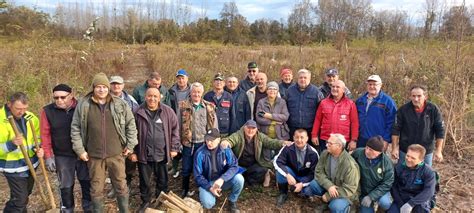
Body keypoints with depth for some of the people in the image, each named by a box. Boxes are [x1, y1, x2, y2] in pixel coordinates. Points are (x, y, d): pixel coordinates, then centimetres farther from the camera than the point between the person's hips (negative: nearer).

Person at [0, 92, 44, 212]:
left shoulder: (30, 117, -2)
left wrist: (39, 149, -9)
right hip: (13, 167, -6)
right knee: (19, 199, -6)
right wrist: (11, 144, -35)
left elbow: (38, 137, 10)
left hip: (31, 163, 6)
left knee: (24, 196, 22)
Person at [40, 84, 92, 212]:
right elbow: (45, 135, -4)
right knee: (66, 186, 12)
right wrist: (48, 156, -6)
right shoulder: (47, 111, -7)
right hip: (62, 156, 0)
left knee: (87, 183, 13)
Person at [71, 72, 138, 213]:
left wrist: (130, 145, 1)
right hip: (94, 155, 0)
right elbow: (75, 128, 2)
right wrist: (80, 150, -2)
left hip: (116, 154, 0)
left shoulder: (120, 104, -3)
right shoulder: (83, 105, -3)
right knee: (96, 188, 13)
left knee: (121, 185, 11)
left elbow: (131, 124, 4)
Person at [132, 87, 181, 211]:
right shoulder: (139, 113, -4)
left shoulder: (167, 111, -4)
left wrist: (174, 148, -1)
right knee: (145, 181, 15)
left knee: (162, 180, 15)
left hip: (162, 154, 0)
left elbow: (175, 129, 1)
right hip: (144, 154, 0)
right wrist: (133, 151, 1)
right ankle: (146, 201, 37)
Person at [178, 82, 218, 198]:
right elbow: (178, 124, -2)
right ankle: (185, 190, 28)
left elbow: (214, 126, 5)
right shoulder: (183, 106, -2)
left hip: (204, 143, 1)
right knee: (186, 168, 10)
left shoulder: (209, 107, 3)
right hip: (188, 143, -1)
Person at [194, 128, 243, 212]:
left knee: (239, 179, -26)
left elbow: (234, 166, -18)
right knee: (207, 204, -28)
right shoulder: (200, 153, -15)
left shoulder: (225, 149, -12)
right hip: (207, 183, -1)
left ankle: (232, 201, 2)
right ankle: (211, 193, 11)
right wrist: (210, 188, -24)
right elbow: (197, 176, -11)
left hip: (223, 181, 2)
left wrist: (222, 179, -34)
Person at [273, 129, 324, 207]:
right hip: (291, 175, 0)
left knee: (319, 189, -29)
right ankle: (283, 193, -4)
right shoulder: (288, 148, -20)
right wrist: (287, 175, -37)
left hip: (305, 178, 0)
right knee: (280, 171, -32)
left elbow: (314, 173, -11)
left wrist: (302, 184, -24)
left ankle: (303, 191, 7)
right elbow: (277, 162, -23)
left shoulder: (313, 153, -17)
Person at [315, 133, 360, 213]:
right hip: (328, 187, 5)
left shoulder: (350, 165, -28)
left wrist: (329, 196, -24)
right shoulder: (325, 154, -10)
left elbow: (349, 189, -25)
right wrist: (329, 186, -29)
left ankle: (344, 206, 3)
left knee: (336, 207, -34)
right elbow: (319, 172, -11)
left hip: (345, 194, -5)